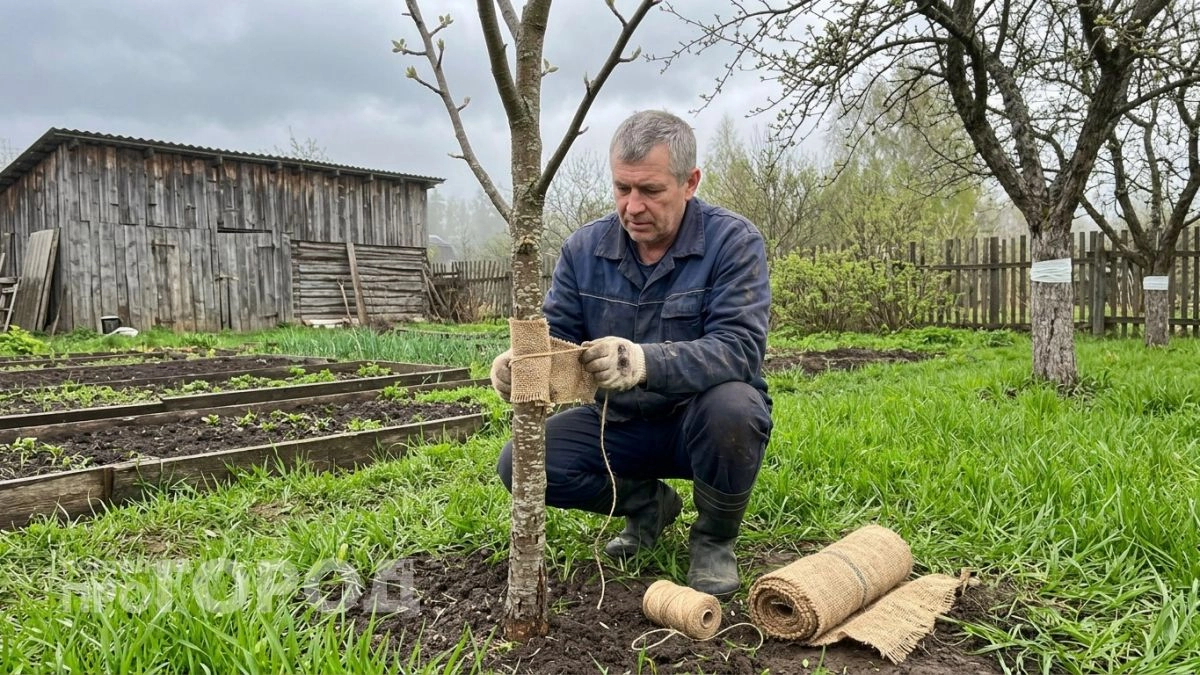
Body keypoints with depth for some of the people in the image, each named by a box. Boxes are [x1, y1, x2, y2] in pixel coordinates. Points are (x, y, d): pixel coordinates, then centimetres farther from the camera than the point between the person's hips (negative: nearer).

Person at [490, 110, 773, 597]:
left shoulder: (733, 242, -16)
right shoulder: (585, 248, -3)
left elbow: (739, 348, -28)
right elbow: (555, 334, -4)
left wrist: (646, 361, -48)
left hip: (703, 423, -3)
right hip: (622, 424, 4)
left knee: (732, 406, -37)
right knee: (519, 463, -15)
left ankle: (714, 539, -5)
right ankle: (648, 503, 12)